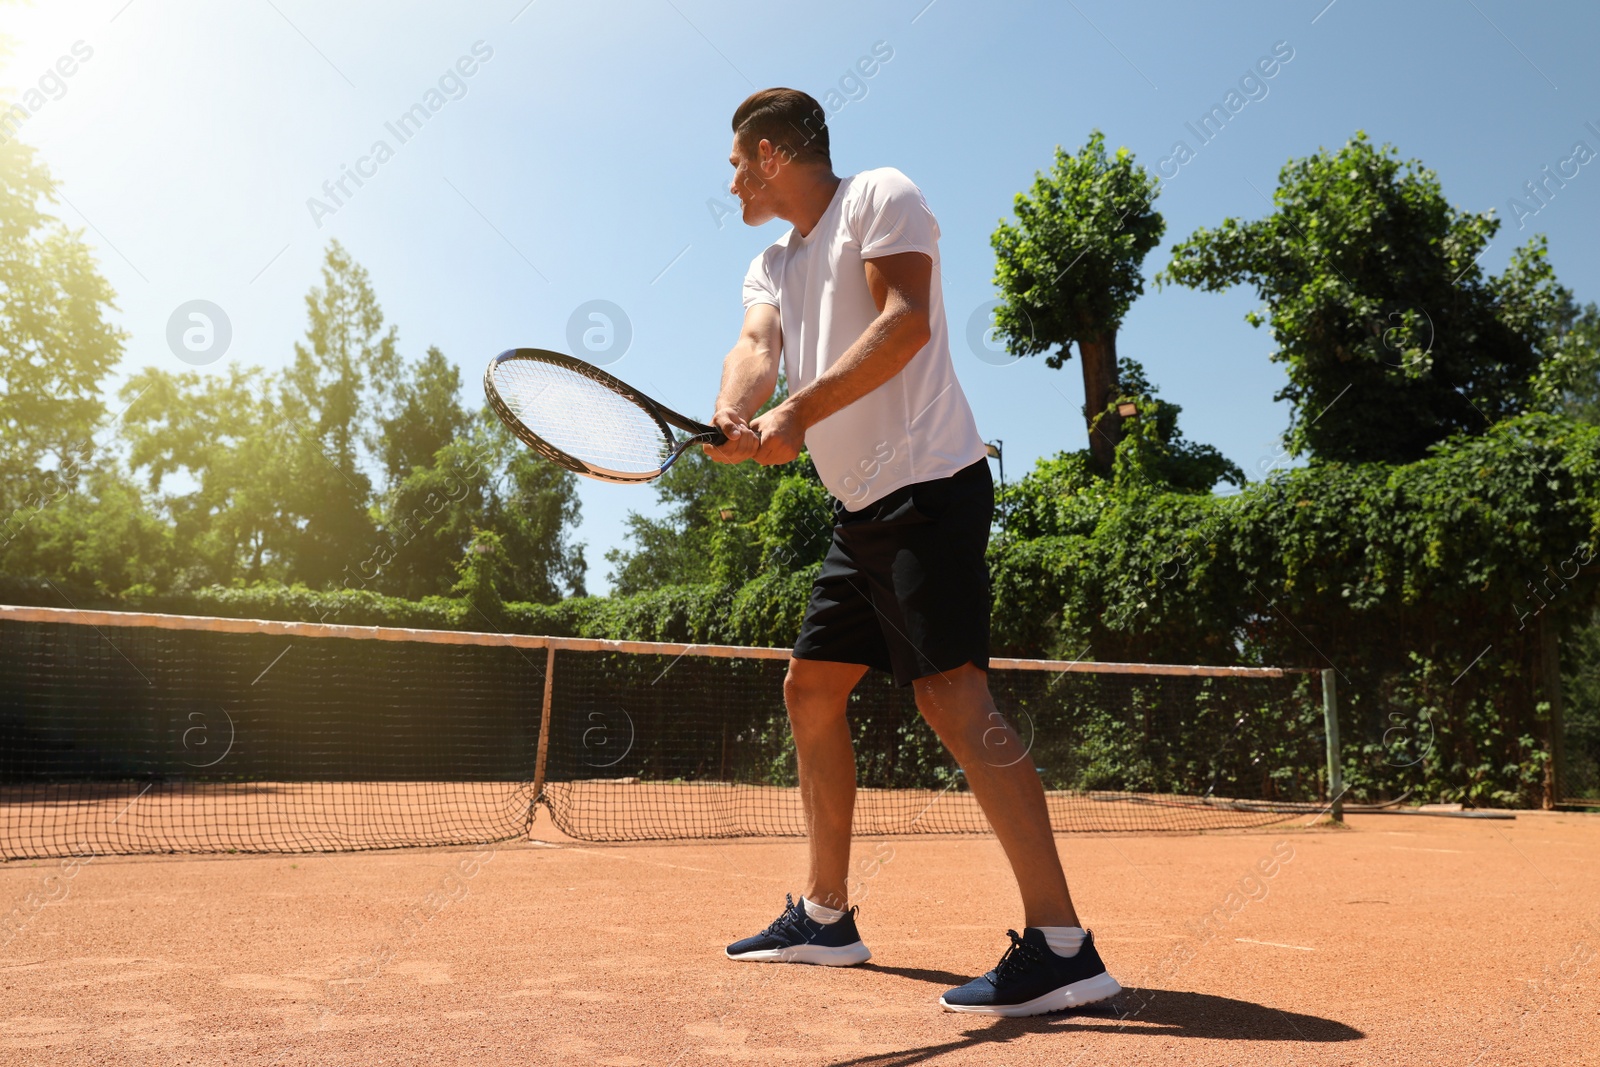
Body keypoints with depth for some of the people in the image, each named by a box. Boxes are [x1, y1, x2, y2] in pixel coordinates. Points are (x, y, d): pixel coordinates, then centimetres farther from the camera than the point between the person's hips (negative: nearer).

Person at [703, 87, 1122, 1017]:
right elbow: (755, 348, 0)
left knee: (950, 689, -19)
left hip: (927, 483, -9)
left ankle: (1062, 945, -18)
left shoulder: (880, 196, -2)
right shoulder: (773, 265, 20)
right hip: (862, 509, 9)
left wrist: (799, 411, -27)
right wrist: (732, 416, -23)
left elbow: (907, 321, -17)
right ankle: (827, 916, 21)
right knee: (812, 688, 10)